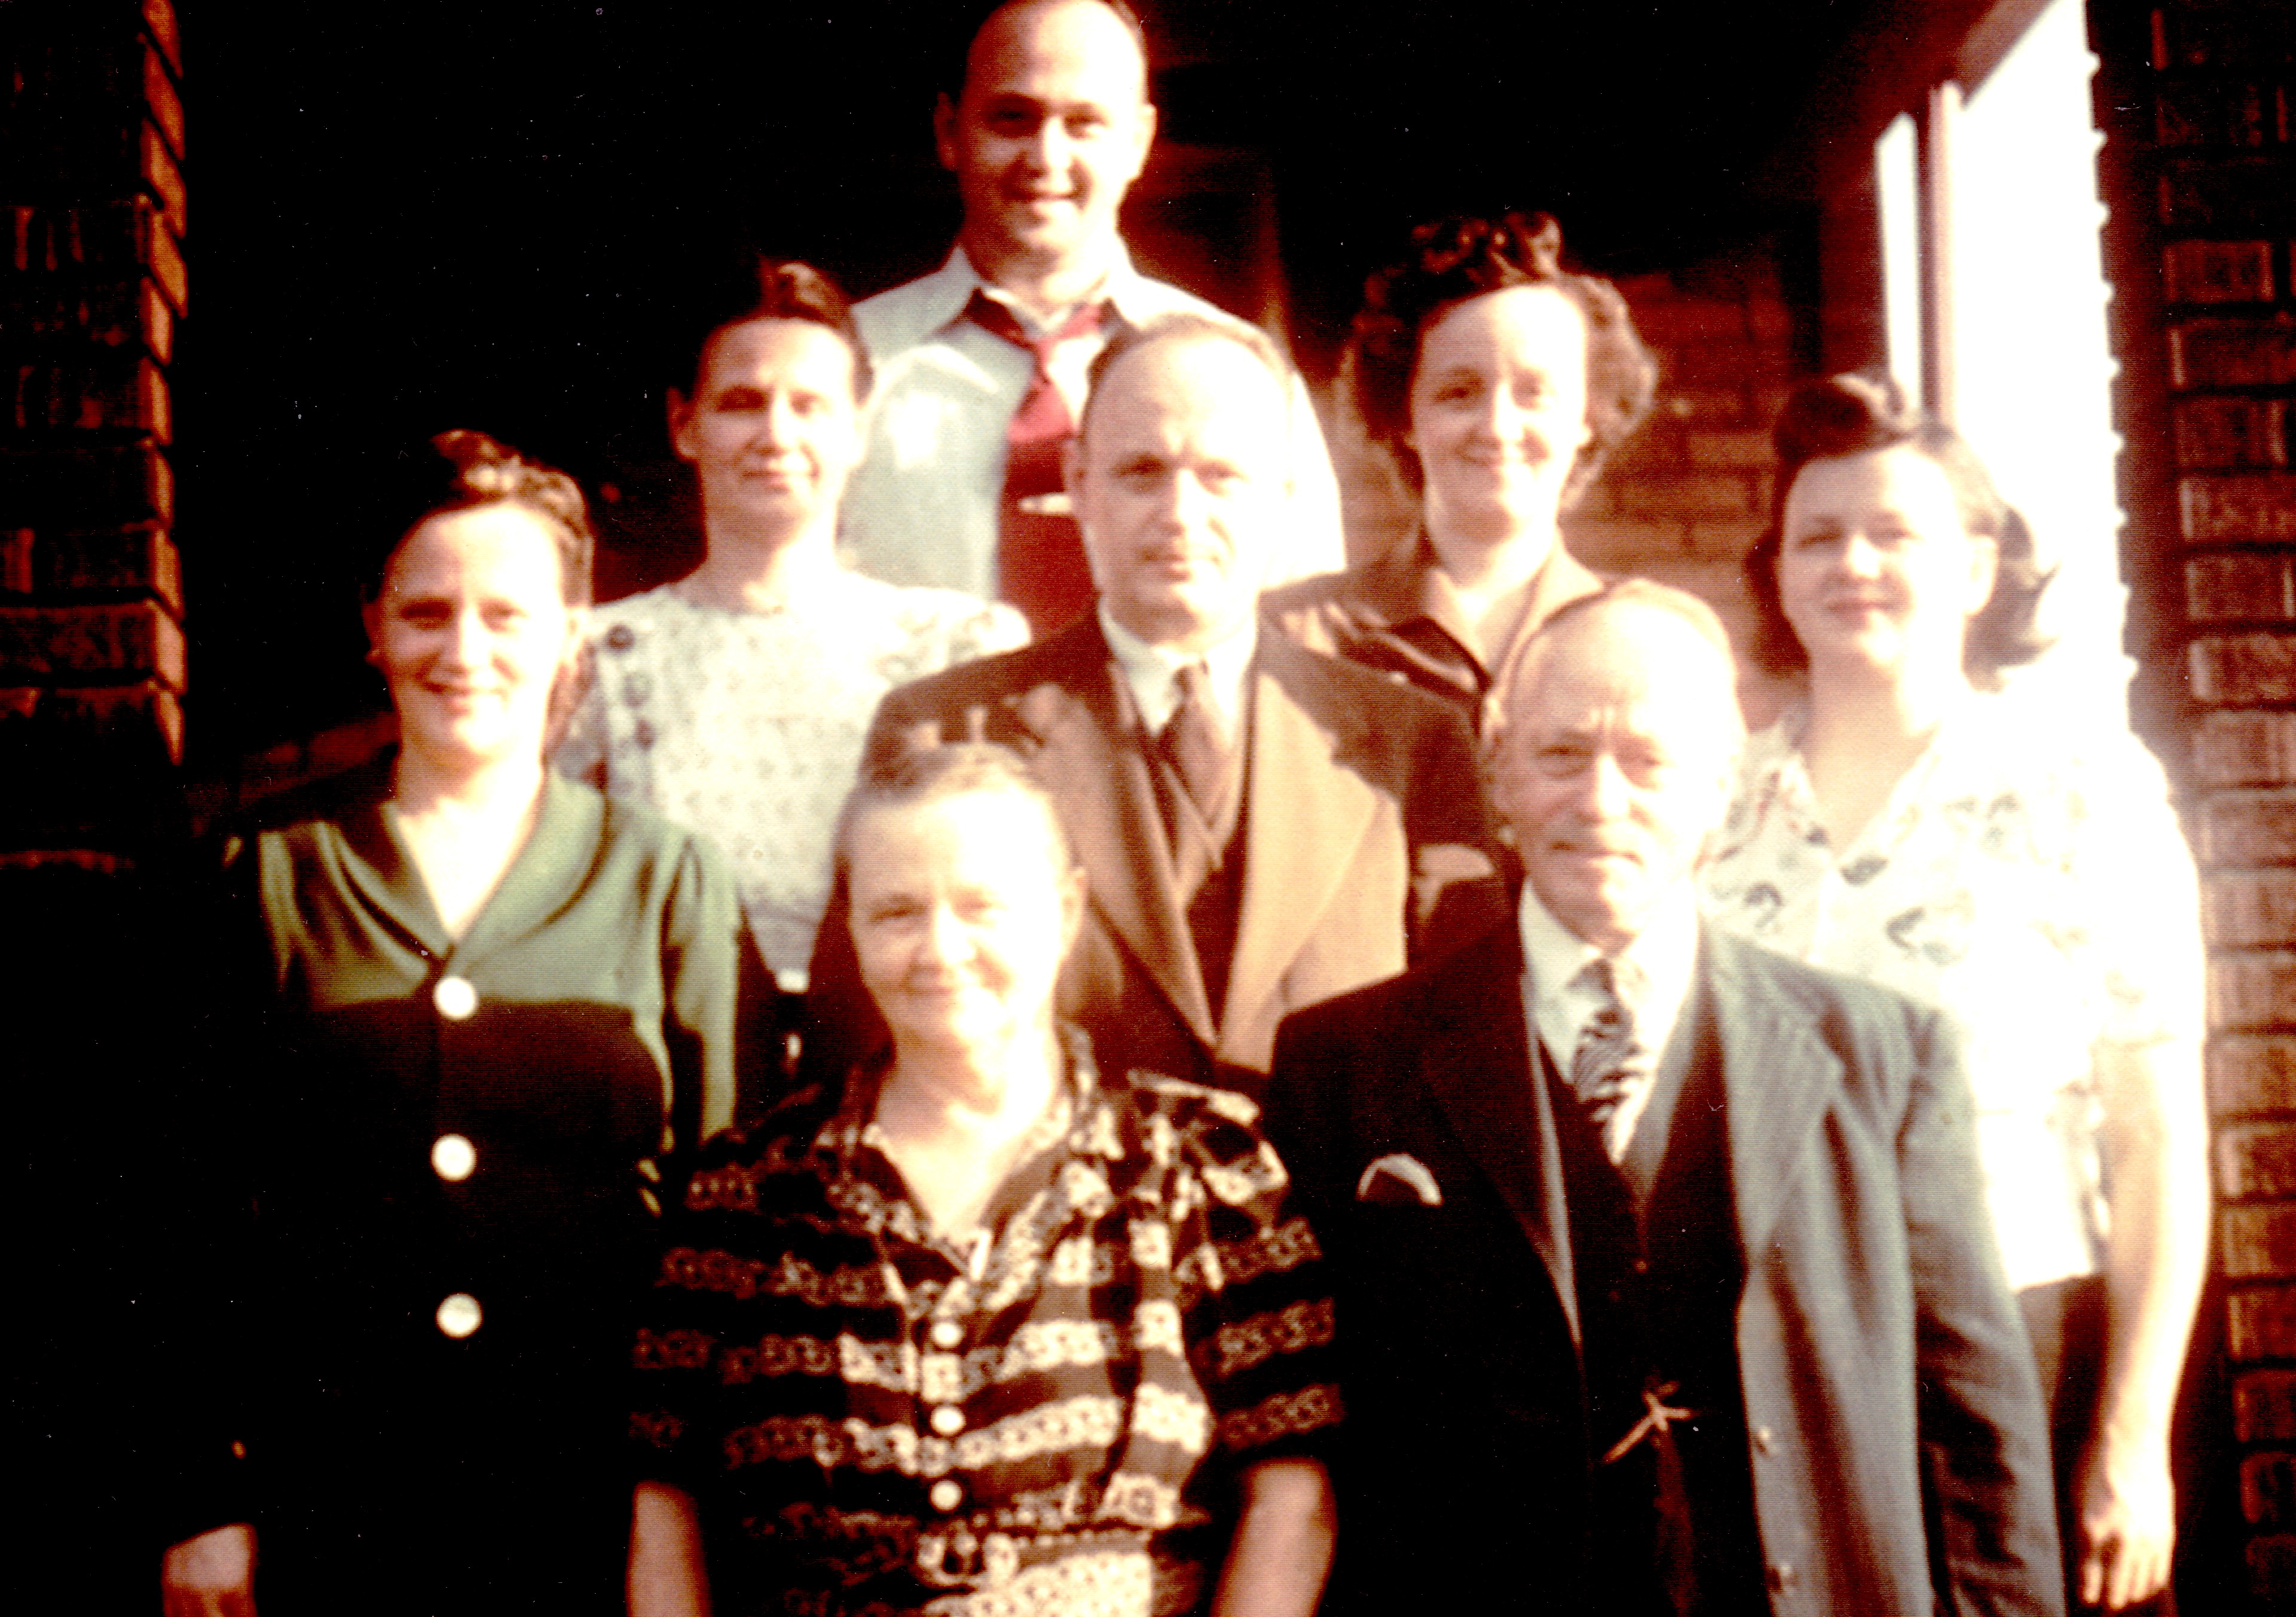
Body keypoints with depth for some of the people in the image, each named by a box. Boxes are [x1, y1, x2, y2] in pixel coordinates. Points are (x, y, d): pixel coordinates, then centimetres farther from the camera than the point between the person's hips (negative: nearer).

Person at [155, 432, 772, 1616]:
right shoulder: (272, 875, 5)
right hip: (334, 1494, 0)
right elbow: (200, 1208, 6)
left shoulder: (665, 882, 4)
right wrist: (205, 1503, 2)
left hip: (595, 1501, 0)